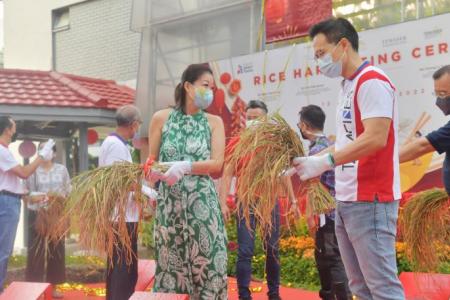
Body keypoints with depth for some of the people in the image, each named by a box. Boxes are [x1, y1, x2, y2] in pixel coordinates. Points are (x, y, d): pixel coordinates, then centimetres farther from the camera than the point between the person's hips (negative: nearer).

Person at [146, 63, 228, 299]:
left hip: (202, 203, 0)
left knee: (205, 264, -1)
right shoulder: (161, 118, 5)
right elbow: (151, 160, 11)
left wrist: (185, 167, -20)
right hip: (169, 203, 0)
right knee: (170, 265, 5)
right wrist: (153, 170, -12)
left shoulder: (214, 122, 6)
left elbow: (217, 164, -5)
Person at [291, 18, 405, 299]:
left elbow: (375, 138, -22)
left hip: (370, 201, -10)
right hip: (347, 200, 10)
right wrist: (310, 161, 12)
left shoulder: (372, 81, -12)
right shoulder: (349, 85, 16)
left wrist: (325, 162, -22)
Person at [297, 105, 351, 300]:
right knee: (322, 255, 19)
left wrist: (311, 216, -15)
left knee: (333, 259, -7)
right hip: (334, 210, 10)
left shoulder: (316, 149, -15)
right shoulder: (329, 144, 14)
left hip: (327, 213, -10)